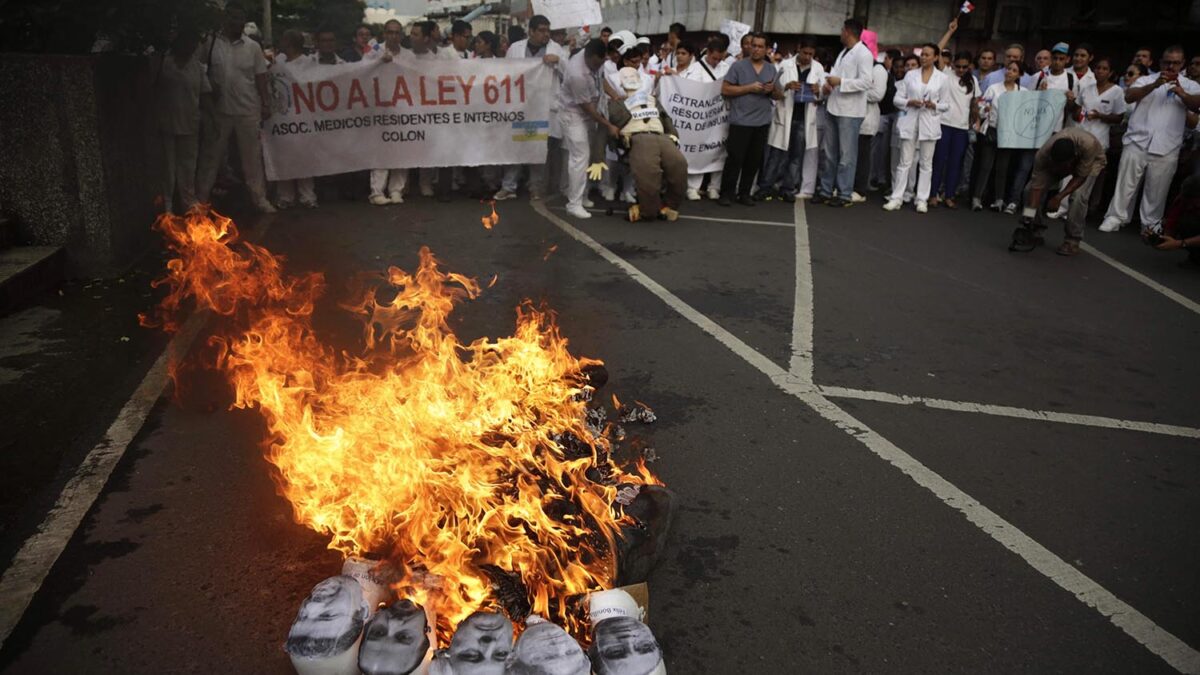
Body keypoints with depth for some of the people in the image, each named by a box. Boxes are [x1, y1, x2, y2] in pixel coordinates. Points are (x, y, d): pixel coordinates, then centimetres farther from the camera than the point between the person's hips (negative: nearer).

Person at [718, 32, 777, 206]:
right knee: (735, 159, -4)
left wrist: (772, 90, -5)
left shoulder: (771, 69, 13)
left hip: (762, 122, 4)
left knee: (754, 160, 7)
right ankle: (726, 193, 3)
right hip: (741, 121, -4)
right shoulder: (738, 66, -1)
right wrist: (749, 88, -13)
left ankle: (744, 193, 15)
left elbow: (777, 95, 18)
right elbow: (725, 89, -7)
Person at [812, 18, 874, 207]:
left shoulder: (863, 54, -9)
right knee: (829, 153, 11)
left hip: (850, 111, -8)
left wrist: (840, 82, -18)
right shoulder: (843, 52, 17)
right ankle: (826, 191, 17)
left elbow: (867, 82, -18)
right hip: (834, 108, 8)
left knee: (846, 155, -3)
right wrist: (828, 85, 0)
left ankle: (844, 194, 3)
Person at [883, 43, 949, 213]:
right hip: (910, 122, 0)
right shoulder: (910, 74, 6)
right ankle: (896, 197, 2)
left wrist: (934, 105, -12)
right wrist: (909, 102, -14)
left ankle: (922, 200, 8)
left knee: (926, 163, 4)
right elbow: (897, 99, 4)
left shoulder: (942, 78, 4)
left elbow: (946, 104, 7)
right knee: (905, 162, 0)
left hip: (929, 123, 0)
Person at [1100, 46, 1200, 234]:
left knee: (1157, 189, 5)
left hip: (1166, 148, 1)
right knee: (1126, 183, 2)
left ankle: (1151, 224, 13)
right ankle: (1115, 217, 9)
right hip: (1137, 142, -1)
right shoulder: (1147, 80, 8)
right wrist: (1155, 85, -26)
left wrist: (1182, 94, -29)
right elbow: (1129, 97, -10)